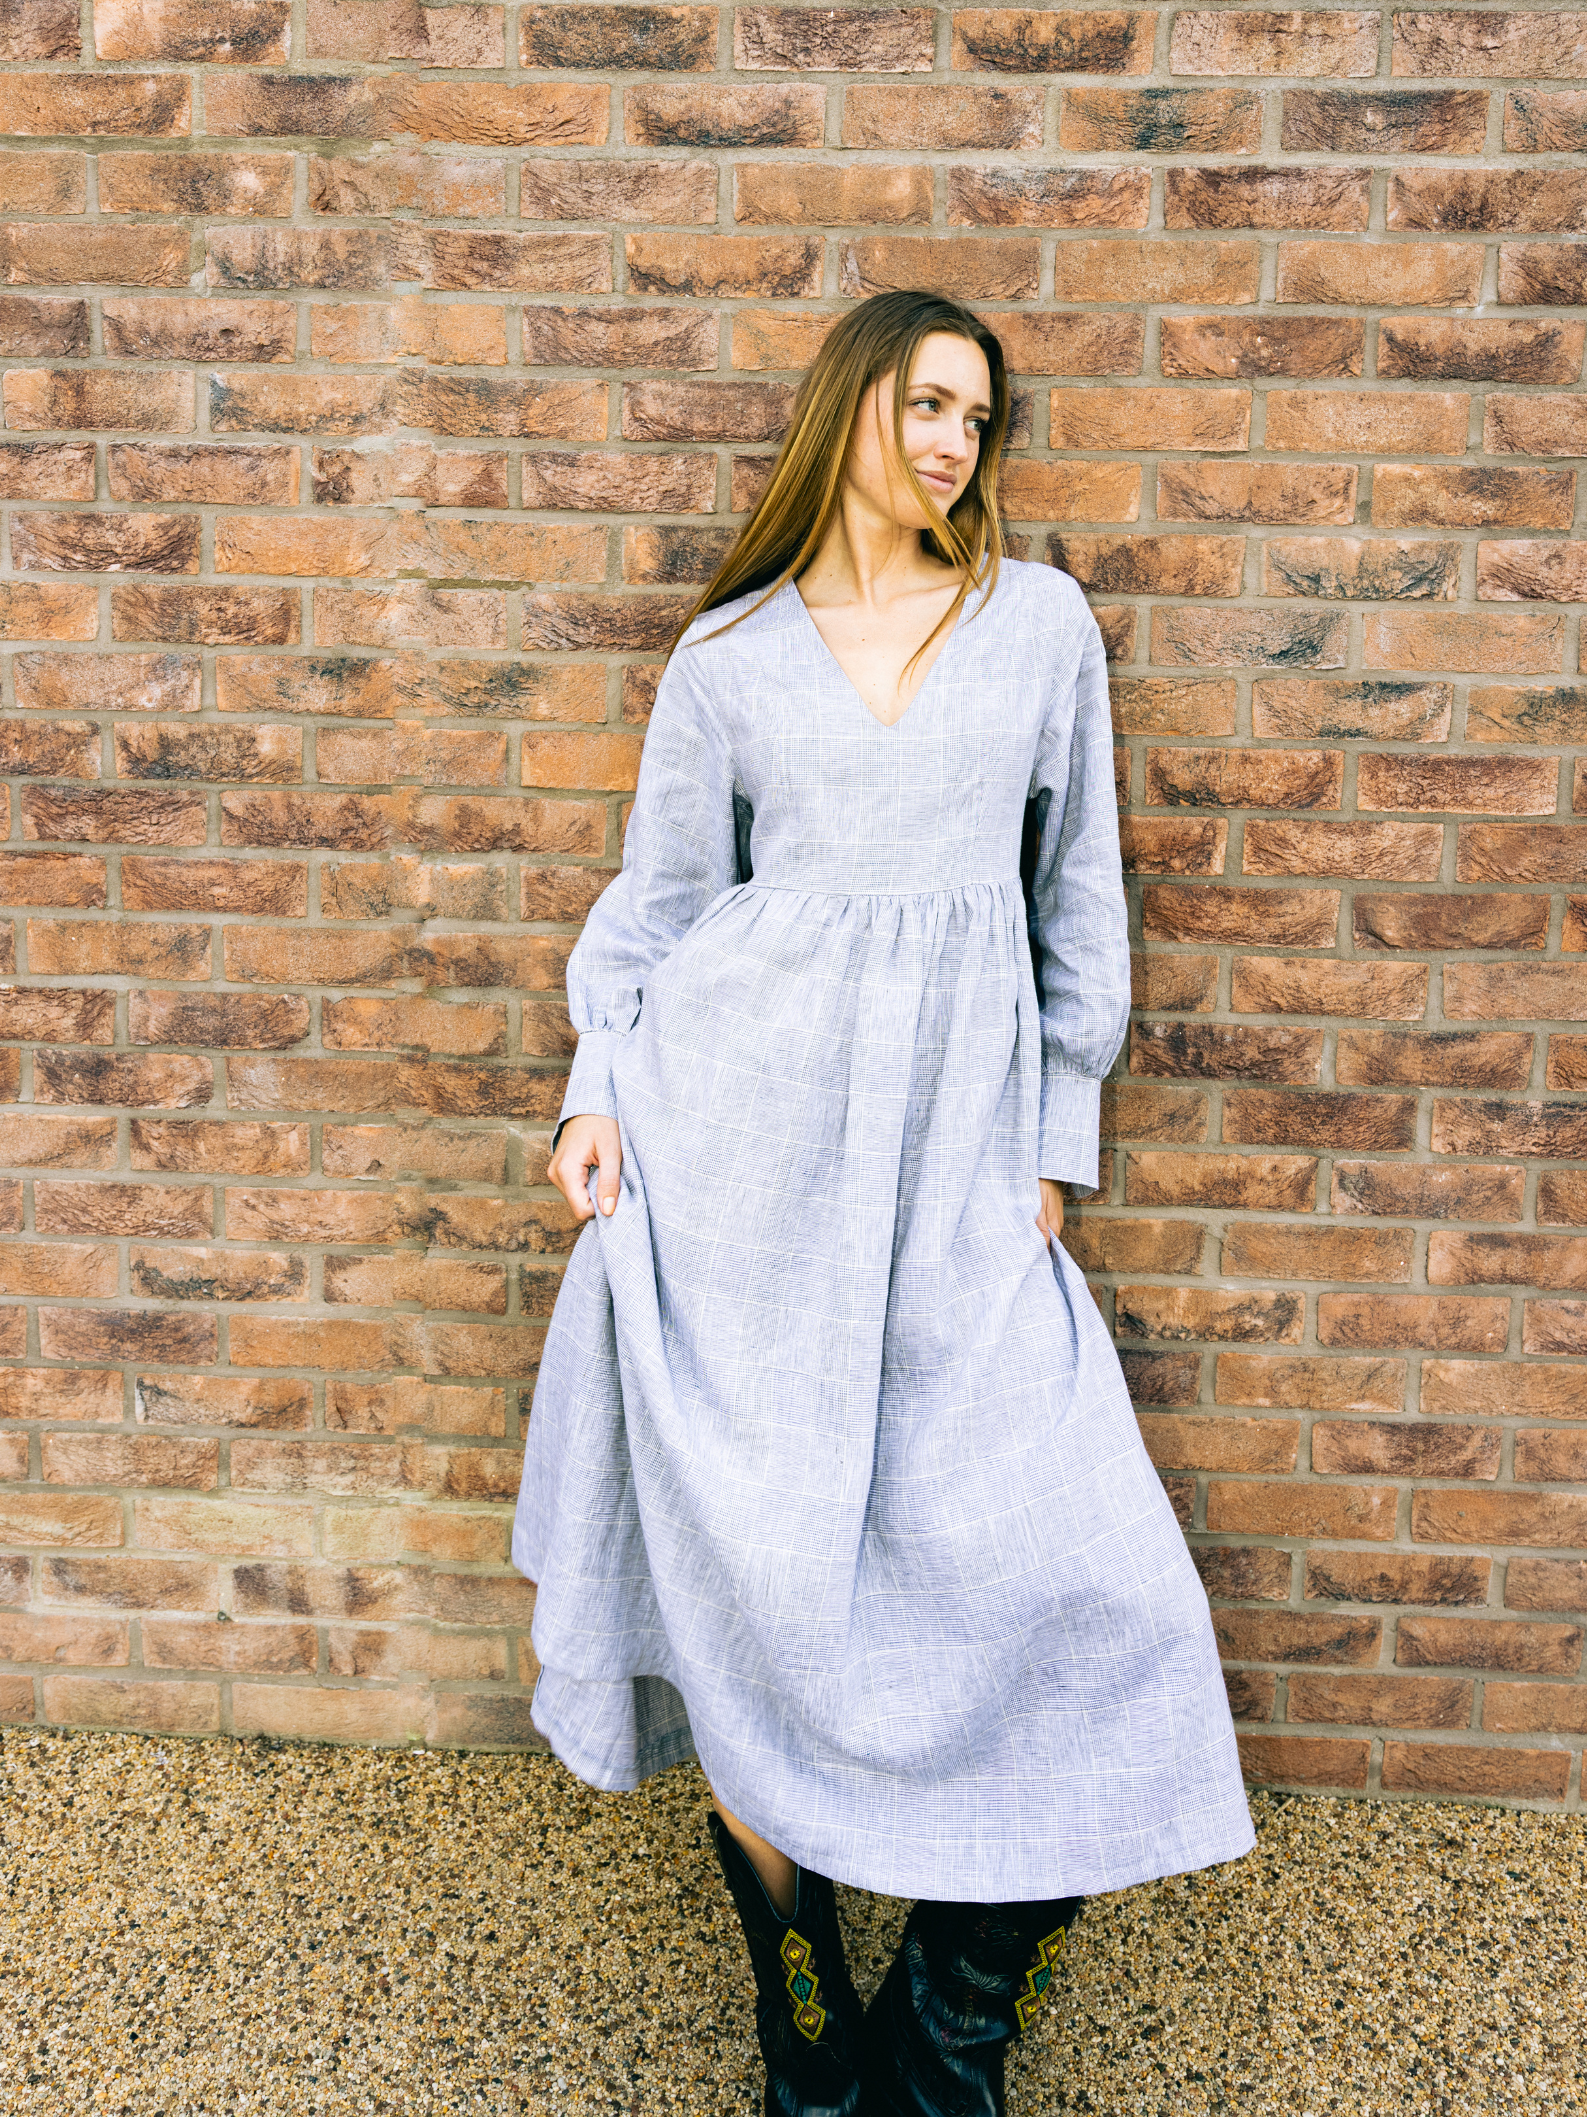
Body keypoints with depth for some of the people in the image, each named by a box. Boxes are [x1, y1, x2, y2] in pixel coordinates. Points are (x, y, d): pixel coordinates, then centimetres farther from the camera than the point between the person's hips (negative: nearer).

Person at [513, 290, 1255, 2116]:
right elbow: (660, 888, 13)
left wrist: (1057, 1136, 9)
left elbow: (1079, 893, 13)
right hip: (751, 1109, -1)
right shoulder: (729, 647, 11)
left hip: (959, 1130, 1)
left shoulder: (1041, 622, 12)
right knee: (757, 1556, -1)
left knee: (1051, 1563, -6)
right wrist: (599, 1091, 0)